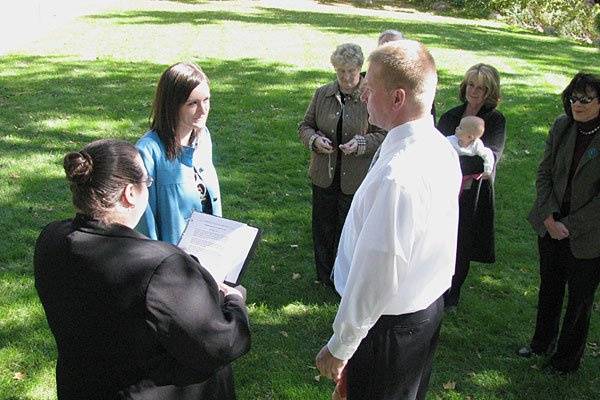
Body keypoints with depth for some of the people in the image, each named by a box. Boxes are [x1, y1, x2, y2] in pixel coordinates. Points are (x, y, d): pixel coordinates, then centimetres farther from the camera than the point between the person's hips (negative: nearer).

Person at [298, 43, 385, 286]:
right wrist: (315, 140, -12)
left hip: (355, 178, -3)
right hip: (324, 175, 4)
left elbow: (383, 135, -6)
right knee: (322, 227, 15)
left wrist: (361, 143, -23)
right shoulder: (322, 94, 3)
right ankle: (325, 277, 35)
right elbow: (305, 126, 9)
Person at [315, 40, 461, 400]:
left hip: (390, 323, -9)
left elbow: (376, 275, -29)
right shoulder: (442, 149, -3)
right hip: (430, 306, 9)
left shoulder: (397, 176, -34)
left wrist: (340, 346, -16)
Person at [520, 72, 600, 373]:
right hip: (551, 227, 4)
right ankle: (542, 342, 44)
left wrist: (570, 226, -17)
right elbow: (544, 172, -1)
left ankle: (567, 359, 34)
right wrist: (549, 218, -10)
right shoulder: (562, 126, -5)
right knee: (549, 289, 22)